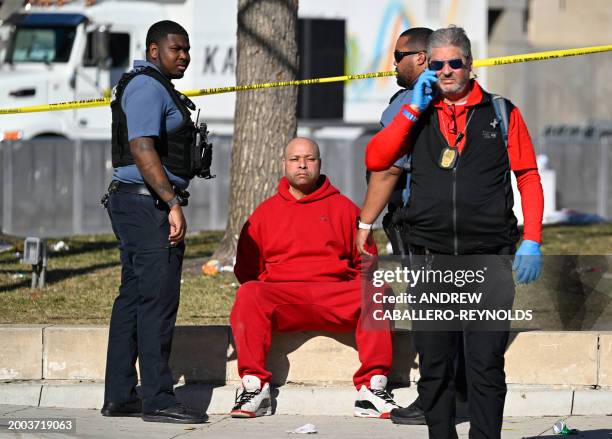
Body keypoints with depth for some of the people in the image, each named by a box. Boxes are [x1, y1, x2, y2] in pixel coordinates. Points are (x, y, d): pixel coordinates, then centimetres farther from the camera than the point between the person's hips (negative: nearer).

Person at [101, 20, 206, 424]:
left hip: (135, 205, 11)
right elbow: (142, 149, -22)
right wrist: (173, 203, -25)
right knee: (158, 299, -12)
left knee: (133, 297, 10)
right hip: (148, 203, -11)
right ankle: (158, 400, -13)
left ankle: (120, 396, 12)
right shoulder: (148, 87, -12)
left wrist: (170, 200, 22)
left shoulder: (156, 87, 21)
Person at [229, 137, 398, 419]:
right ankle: (254, 387, -34)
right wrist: (263, 295, 3)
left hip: (336, 295, 0)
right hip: (280, 296, 0)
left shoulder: (342, 207, 18)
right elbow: (246, 269, 19)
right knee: (248, 295, -33)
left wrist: (357, 293, 1)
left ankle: (372, 389, -32)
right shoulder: (265, 212, 19)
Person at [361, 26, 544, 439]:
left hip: (488, 262, -2)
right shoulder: (416, 116, 14)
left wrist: (532, 241, -3)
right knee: (434, 366, 4)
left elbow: (529, 177, 7)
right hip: (431, 260, 2)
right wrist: (414, 108, -2)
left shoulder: (501, 113, 8)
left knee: (486, 365, -6)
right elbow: (375, 159, 1)